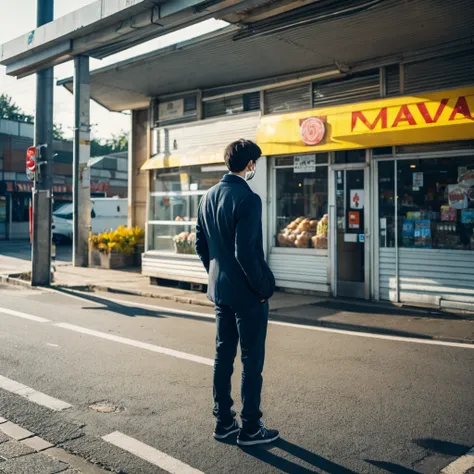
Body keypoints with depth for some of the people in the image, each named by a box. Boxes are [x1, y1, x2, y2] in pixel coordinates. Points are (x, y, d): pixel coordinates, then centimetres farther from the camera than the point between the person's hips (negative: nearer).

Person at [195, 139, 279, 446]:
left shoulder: (209, 196, 7)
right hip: (247, 293, -8)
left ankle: (224, 421, 26)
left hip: (219, 290, 8)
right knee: (252, 360, 3)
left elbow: (201, 244, 12)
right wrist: (264, 286, -13)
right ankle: (250, 428, 13)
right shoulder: (247, 199, -18)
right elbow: (245, 251, -23)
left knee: (224, 354, 15)